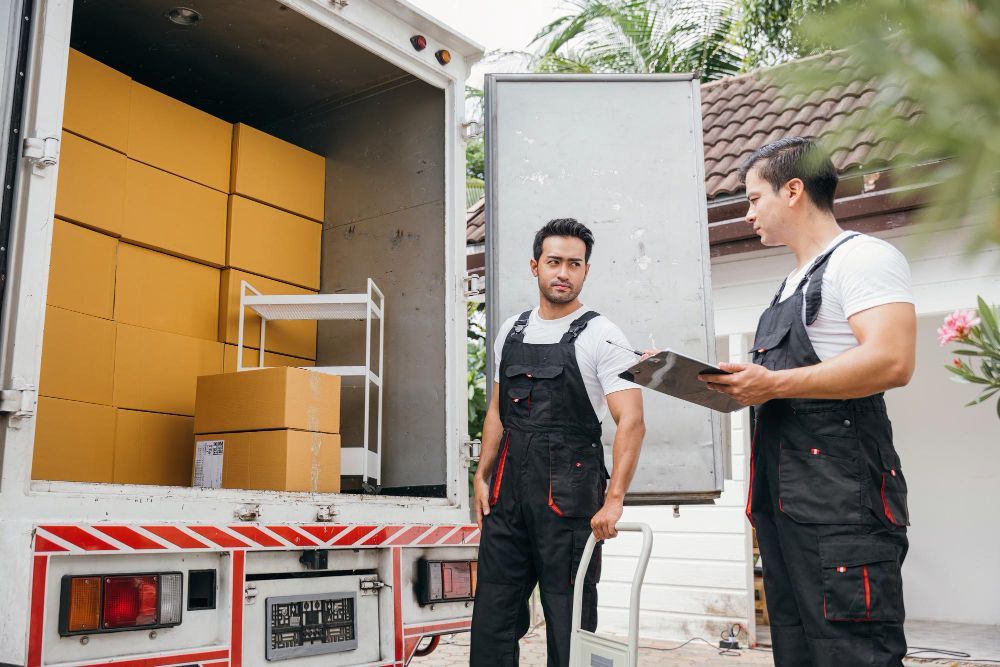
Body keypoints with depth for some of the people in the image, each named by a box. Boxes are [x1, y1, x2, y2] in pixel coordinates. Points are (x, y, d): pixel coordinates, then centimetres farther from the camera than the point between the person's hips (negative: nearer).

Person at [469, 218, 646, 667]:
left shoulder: (601, 336, -6)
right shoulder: (510, 331, 12)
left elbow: (631, 422, -13)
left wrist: (614, 500, -20)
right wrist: (482, 475, 12)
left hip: (568, 495, -5)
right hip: (507, 489, 5)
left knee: (569, 617, 4)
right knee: (492, 612, 10)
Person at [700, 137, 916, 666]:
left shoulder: (863, 257, -6)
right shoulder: (794, 283, 22)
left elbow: (891, 361, -21)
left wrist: (773, 384, -20)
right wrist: (743, 387, 10)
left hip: (841, 497, -9)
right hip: (782, 496, 10)